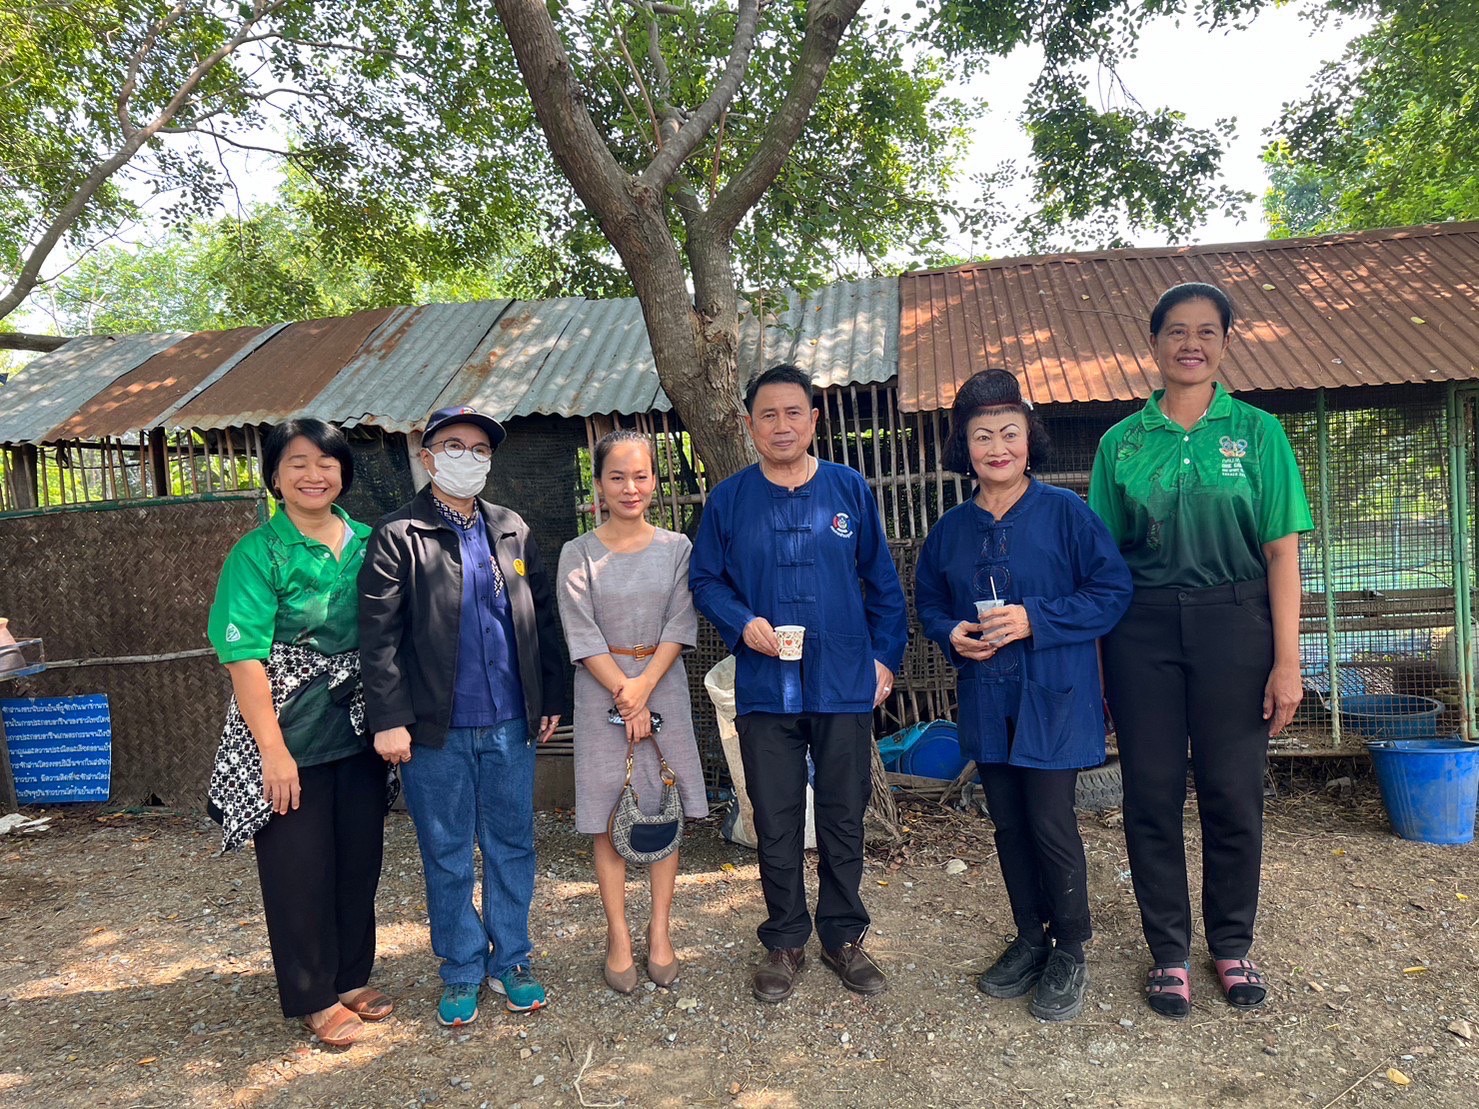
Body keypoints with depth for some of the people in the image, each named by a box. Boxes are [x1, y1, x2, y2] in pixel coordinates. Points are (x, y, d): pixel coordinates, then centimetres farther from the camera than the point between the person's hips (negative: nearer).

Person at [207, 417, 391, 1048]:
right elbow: (244, 658, -14)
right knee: (299, 868, 8)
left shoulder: (366, 543, 3)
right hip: (291, 734, -4)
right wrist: (274, 750, -18)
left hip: (359, 731, 4)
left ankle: (352, 978, 33)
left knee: (360, 858, 13)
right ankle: (314, 998, 26)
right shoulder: (259, 553, -9)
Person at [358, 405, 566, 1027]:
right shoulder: (398, 537, -3)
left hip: (510, 725, 3)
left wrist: (551, 698, 8)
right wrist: (389, 719, -13)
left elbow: (542, 618, 11)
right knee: (447, 858, 10)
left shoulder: (512, 531, 9)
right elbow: (378, 635, -8)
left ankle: (510, 962, 28)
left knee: (512, 847, 12)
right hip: (436, 730, -3)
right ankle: (460, 972, 26)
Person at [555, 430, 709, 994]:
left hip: (663, 687, 1)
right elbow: (582, 635, -6)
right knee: (609, 818, 4)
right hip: (602, 693, -1)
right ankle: (618, 936, 16)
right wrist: (624, 694, -13)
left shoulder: (677, 548, 3)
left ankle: (660, 930, 18)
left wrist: (644, 686, -14)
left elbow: (680, 626, -3)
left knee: (664, 811, 6)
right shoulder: (578, 554, -1)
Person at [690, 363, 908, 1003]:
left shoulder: (850, 489, 2)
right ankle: (784, 942, 28)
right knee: (775, 823, 10)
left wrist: (885, 656, 1)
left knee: (844, 818, 11)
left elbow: (882, 582, 6)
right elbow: (705, 580, 4)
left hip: (845, 686, 0)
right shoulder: (728, 499, 2)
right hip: (765, 688, 0)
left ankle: (844, 937, 30)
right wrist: (743, 624, -13)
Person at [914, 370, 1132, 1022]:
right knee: (1009, 826, 14)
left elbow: (1113, 591, -9)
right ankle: (1030, 940, 33)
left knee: (1051, 825, -2)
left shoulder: (1066, 512, -8)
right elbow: (928, 603, 15)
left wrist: (1036, 619, -19)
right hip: (985, 700, 5)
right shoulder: (951, 528, 5)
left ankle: (1070, 952, 21)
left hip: (1054, 698, -4)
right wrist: (951, 634, -7)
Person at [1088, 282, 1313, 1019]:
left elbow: (1280, 552, -1)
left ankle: (1232, 945, 28)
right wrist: (1092, 651, 0)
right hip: (1143, 629, 1)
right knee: (1152, 792, 6)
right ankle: (1168, 951, 22)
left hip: (1233, 625, 0)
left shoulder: (1257, 432, 3)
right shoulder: (1121, 441, 5)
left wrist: (1287, 660, -7)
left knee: (1233, 791, 6)